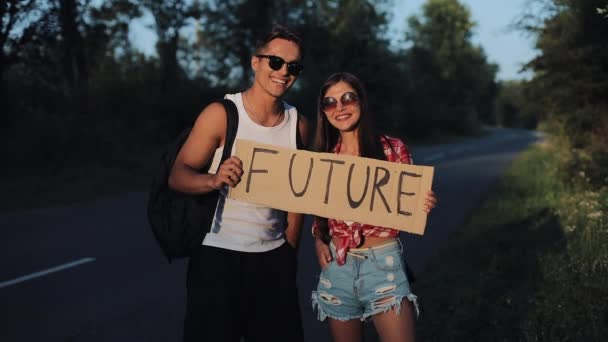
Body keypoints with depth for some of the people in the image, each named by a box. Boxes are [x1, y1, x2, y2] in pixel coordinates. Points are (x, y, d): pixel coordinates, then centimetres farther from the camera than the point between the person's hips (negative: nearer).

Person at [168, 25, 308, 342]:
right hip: (218, 254, -3)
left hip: (273, 257, 4)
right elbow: (177, 176, -10)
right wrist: (214, 180, -30)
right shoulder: (221, 114, -10)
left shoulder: (298, 124, 2)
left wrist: (289, 251, 9)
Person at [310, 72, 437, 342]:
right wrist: (318, 240, -3)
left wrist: (424, 206, -21)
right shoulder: (324, 156, 4)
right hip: (337, 265, 3)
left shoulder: (392, 149, -5)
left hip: (382, 262, -3)